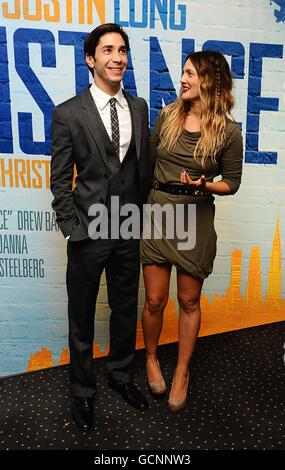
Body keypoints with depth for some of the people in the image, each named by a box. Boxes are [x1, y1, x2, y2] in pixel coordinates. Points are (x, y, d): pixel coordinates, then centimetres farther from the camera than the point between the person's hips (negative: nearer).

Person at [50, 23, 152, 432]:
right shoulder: (68, 113, -6)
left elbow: (144, 165, 11)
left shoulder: (139, 107, 6)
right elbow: (60, 180, -5)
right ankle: (83, 390, 33)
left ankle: (120, 375, 41)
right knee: (82, 316, 11)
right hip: (89, 231, -3)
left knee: (126, 309, 17)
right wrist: (73, 229, -9)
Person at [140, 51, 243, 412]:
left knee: (189, 302, 11)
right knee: (154, 300, 7)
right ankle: (151, 358, 36)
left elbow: (231, 183, 1)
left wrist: (204, 185, -18)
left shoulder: (228, 132, -6)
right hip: (157, 214, 2)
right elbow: (149, 161, 10)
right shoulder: (167, 116, 2)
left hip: (195, 219, -2)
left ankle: (182, 372, 32)